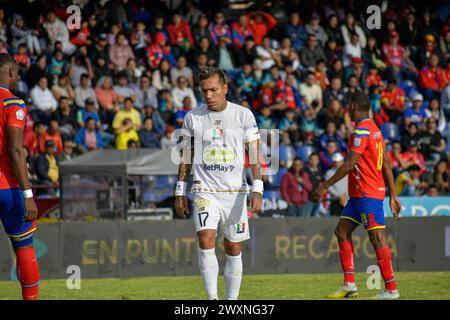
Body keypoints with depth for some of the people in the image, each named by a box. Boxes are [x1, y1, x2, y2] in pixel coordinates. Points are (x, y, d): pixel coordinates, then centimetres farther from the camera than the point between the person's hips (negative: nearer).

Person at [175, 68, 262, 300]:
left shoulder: (243, 115, 0)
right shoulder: (193, 117, 4)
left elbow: (254, 155, -1)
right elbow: (185, 156, 11)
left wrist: (257, 191, -10)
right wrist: (180, 192, 8)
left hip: (235, 191, 0)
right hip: (204, 191, 0)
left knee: (233, 249, 5)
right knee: (206, 241, -19)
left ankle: (231, 301, 15)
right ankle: (212, 299, -17)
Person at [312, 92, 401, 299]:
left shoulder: (362, 131, -14)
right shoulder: (375, 130, 16)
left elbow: (350, 164, -20)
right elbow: (386, 166, 17)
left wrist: (325, 186, -18)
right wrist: (393, 196, 19)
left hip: (367, 193, -10)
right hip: (359, 194, 10)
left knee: (377, 237, -8)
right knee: (342, 231, 10)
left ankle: (391, 289, -7)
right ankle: (349, 285, 8)